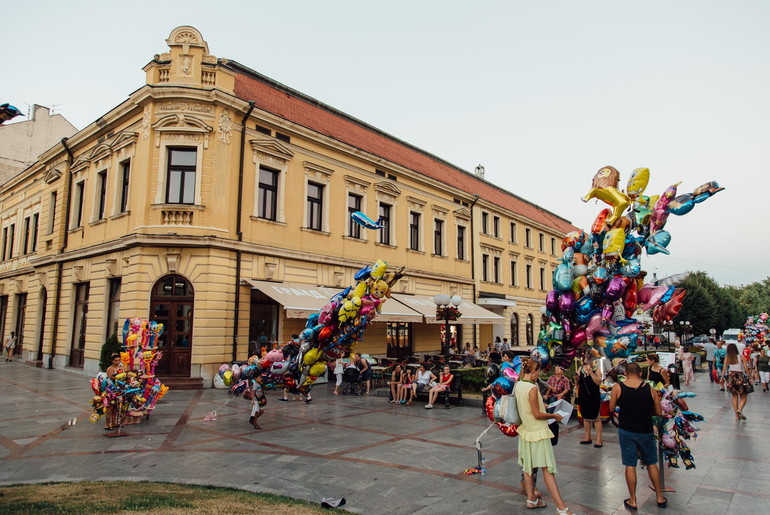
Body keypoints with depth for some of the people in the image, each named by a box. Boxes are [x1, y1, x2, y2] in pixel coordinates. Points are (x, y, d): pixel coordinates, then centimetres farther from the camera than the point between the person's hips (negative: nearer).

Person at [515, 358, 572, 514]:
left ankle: (531, 499, 26)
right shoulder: (532, 388, -22)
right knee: (547, 469, -6)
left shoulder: (518, 385, 3)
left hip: (525, 429, 8)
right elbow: (537, 415, -19)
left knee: (528, 466, 15)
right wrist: (554, 416, -6)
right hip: (537, 432, -8)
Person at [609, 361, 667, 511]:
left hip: (626, 431, -1)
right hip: (646, 431, 1)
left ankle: (632, 501, 16)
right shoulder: (649, 388, -7)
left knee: (630, 466, 7)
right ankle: (660, 498, 30)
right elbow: (658, 412, 0)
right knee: (652, 464, 19)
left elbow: (612, 408, 0)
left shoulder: (618, 388, -10)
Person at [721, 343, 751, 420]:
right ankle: (739, 410, -19)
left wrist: (722, 377, 1)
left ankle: (737, 415, 10)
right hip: (740, 376, -2)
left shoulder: (727, 358, 1)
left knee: (734, 396, 13)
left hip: (731, 377, 2)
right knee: (743, 397, 7)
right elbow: (746, 369, -6)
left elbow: (724, 368, -4)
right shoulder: (741, 357, -3)